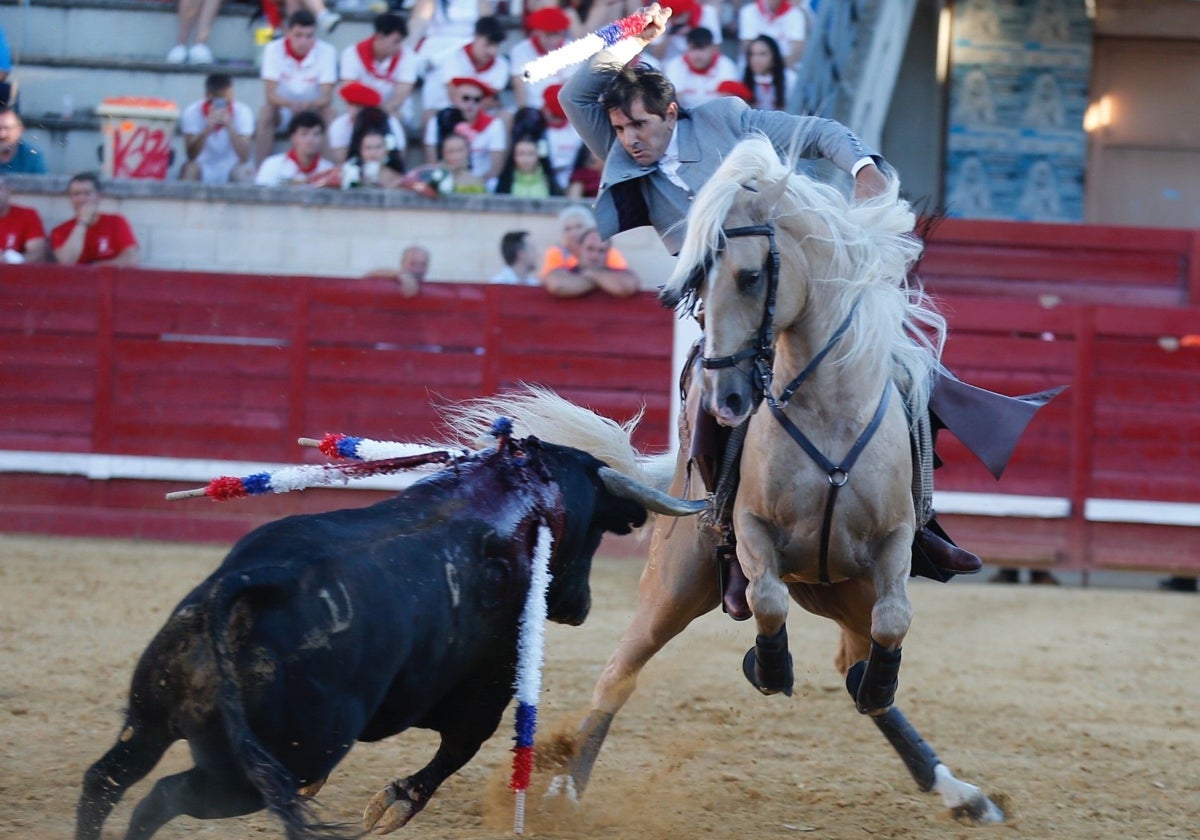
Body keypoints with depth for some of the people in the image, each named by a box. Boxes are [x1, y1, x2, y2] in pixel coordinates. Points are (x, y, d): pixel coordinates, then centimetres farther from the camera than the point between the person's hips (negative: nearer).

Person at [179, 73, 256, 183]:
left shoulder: (242, 112, -14)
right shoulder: (192, 113, -15)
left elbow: (244, 157, -23)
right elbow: (191, 156, -23)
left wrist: (229, 126, -35)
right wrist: (208, 129, -38)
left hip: (231, 170, 0)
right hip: (204, 171, 0)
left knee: (245, 171, -30)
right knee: (190, 168, -31)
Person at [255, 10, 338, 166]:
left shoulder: (326, 52, -20)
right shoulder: (273, 50, -19)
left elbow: (326, 97, -23)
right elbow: (270, 94, -25)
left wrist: (308, 105, -47)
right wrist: (290, 104, -47)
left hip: (312, 110, 0)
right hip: (282, 108, 0)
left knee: (327, 115, -30)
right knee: (266, 113, -31)